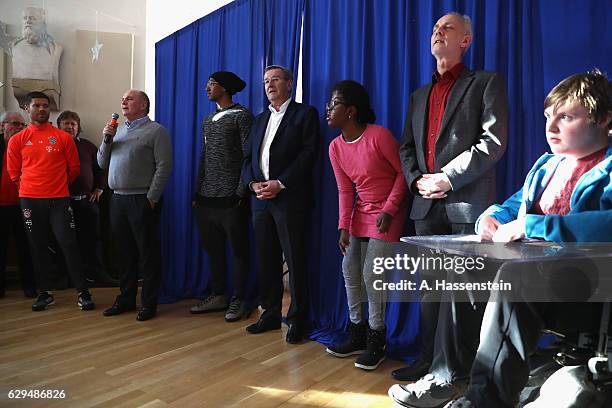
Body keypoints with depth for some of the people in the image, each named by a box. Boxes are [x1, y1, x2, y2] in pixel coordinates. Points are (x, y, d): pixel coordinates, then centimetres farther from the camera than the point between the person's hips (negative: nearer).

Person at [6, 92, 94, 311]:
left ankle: (83, 293, 1)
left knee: (69, 244, -5)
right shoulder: (17, 140, 6)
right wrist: (29, 187, 13)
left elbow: (73, 169, 8)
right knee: (38, 247, 9)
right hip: (30, 200, 2)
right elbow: (14, 172, 13)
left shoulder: (63, 137, 2)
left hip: (59, 200, -2)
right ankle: (45, 293, 20)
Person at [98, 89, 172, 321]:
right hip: (118, 199, 7)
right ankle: (126, 299, 28)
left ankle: (149, 304, 11)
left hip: (143, 200, -7)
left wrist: (151, 198, -15)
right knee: (123, 252, 14)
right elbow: (102, 164, 17)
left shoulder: (156, 131, -3)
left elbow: (164, 166, -11)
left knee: (147, 253, 0)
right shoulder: (118, 130, 17)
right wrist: (107, 139, 2)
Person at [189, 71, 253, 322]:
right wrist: (197, 193, 14)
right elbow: (204, 158, 19)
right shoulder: (208, 120, 18)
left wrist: (241, 193, -14)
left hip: (231, 198, -7)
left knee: (238, 251, 3)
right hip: (206, 199, 7)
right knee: (213, 249, 12)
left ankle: (238, 300, 13)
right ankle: (217, 296, 25)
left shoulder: (241, 116, -4)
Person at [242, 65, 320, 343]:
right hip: (261, 199, 6)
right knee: (266, 260, 10)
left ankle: (297, 320, 11)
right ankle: (270, 314, 23)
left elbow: (308, 153, -9)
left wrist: (280, 184, -16)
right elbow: (248, 157, 17)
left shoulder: (305, 114, 3)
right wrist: (253, 184, -2)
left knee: (295, 261, -1)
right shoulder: (260, 119, 22)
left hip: (290, 199, -6)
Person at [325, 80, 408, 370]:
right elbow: (344, 190, 1)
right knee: (350, 270, 6)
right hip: (361, 211, 7)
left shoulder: (378, 135, -21)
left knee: (372, 274, -9)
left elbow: (403, 172, -12)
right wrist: (344, 227, -7)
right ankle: (357, 334, 23)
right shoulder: (335, 147, -1)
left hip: (387, 212, -7)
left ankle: (376, 341, 11)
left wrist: (389, 209, -17)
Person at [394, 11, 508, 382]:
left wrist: (447, 178, -15)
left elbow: (493, 141, -10)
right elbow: (407, 147, 18)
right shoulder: (419, 95, 21)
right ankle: (429, 361, 23)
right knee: (430, 288, 11)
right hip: (427, 206, 6)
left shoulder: (486, 83, 3)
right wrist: (417, 180, -1)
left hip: (467, 204, -5)